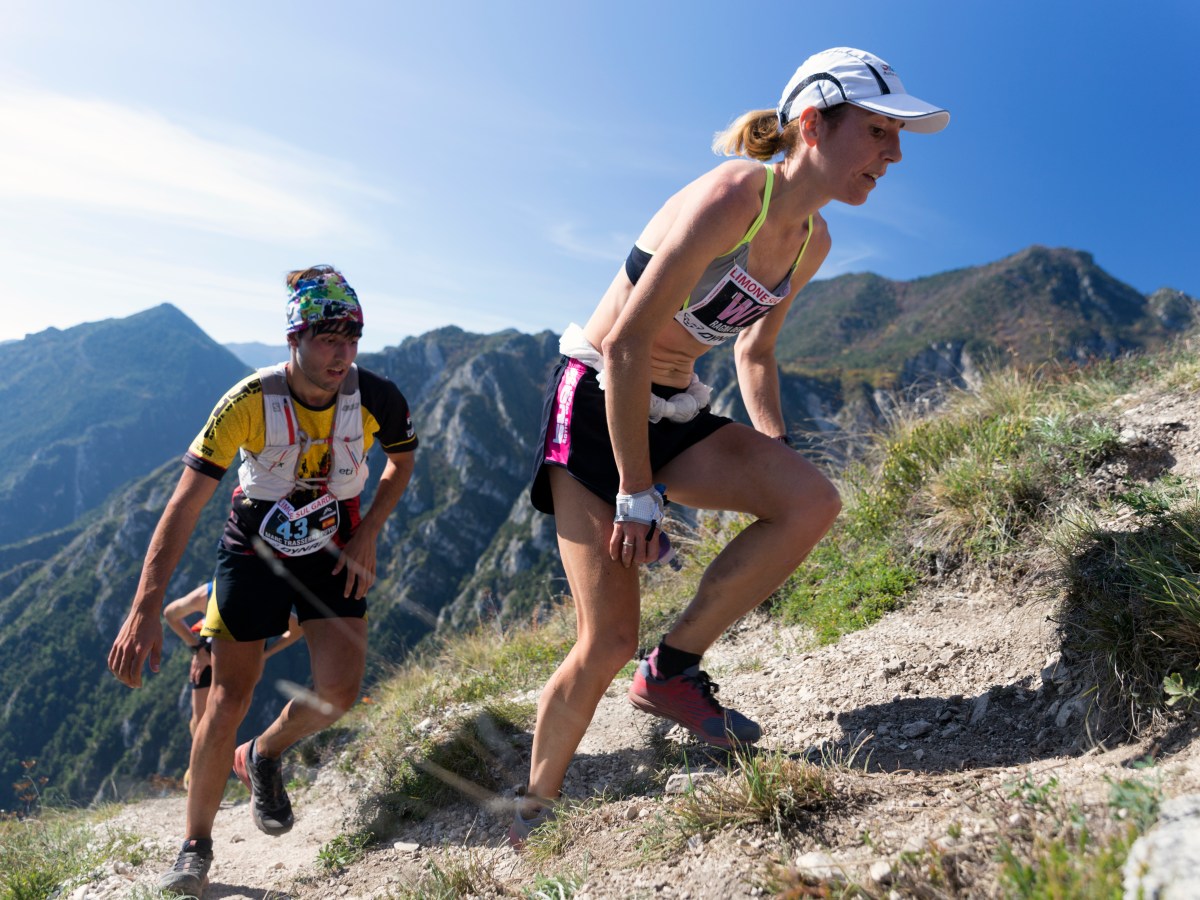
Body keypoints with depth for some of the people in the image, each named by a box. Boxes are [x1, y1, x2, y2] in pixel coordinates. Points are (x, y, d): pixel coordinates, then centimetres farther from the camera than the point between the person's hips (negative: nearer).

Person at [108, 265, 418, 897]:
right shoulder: (249, 402, -25)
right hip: (254, 550, -1)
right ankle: (195, 849, 20)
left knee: (339, 690, -13)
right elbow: (185, 504, -26)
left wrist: (368, 535, -7)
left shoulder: (376, 399, -20)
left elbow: (402, 460, 3)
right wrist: (144, 610, -32)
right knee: (229, 699, -2)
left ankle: (262, 757, 21)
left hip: (332, 552, 2)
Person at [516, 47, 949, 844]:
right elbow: (627, 343, -23)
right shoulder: (730, 198, -21)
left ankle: (672, 672, -4)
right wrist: (638, 493, -20)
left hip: (674, 414, 7)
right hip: (598, 401, -7)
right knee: (608, 642, -9)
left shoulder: (812, 240, 4)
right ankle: (531, 816, 16)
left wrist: (776, 458, 5)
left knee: (814, 503, -20)